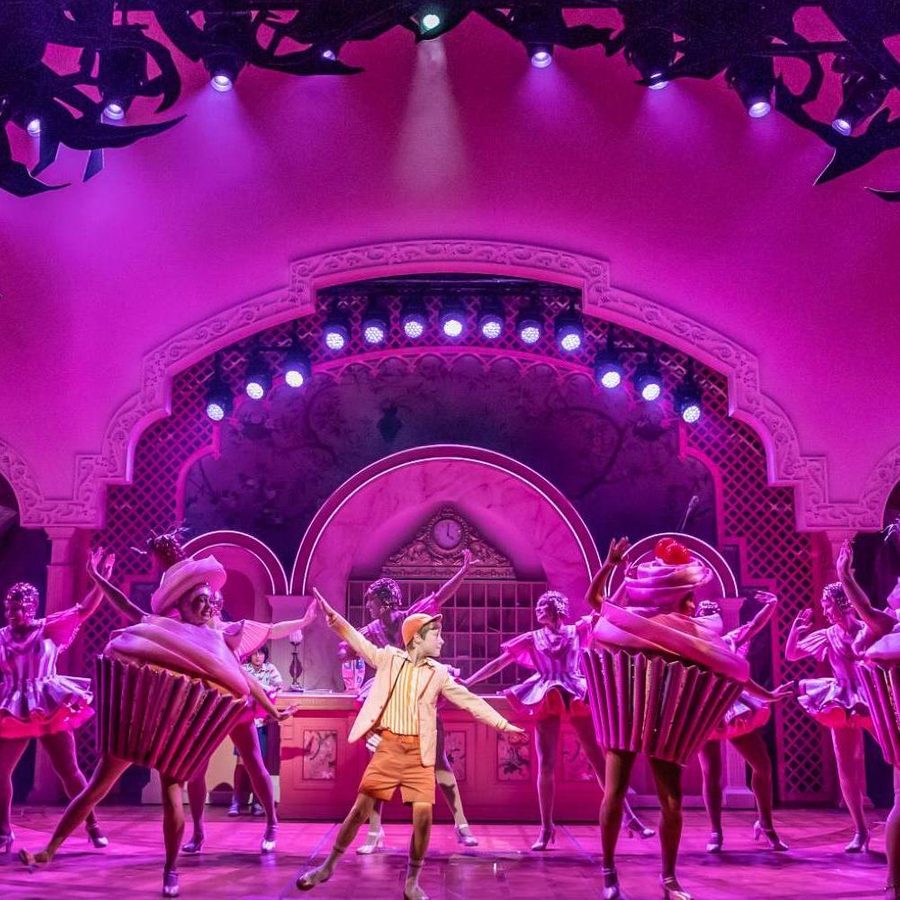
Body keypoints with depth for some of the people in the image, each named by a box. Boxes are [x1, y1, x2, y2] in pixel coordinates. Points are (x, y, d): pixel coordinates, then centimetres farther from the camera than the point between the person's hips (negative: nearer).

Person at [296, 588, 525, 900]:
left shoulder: (439, 674, 8)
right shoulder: (389, 658, 4)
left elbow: (469, 701, 10)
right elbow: (358, 641, 5)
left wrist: (503, 724, 5)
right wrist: (332, 616, -9)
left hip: (419, 752, 2)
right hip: (388, 747, -2)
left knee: (423, 815, -8)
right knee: (361, 809, -1)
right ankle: (327, 867, 17)